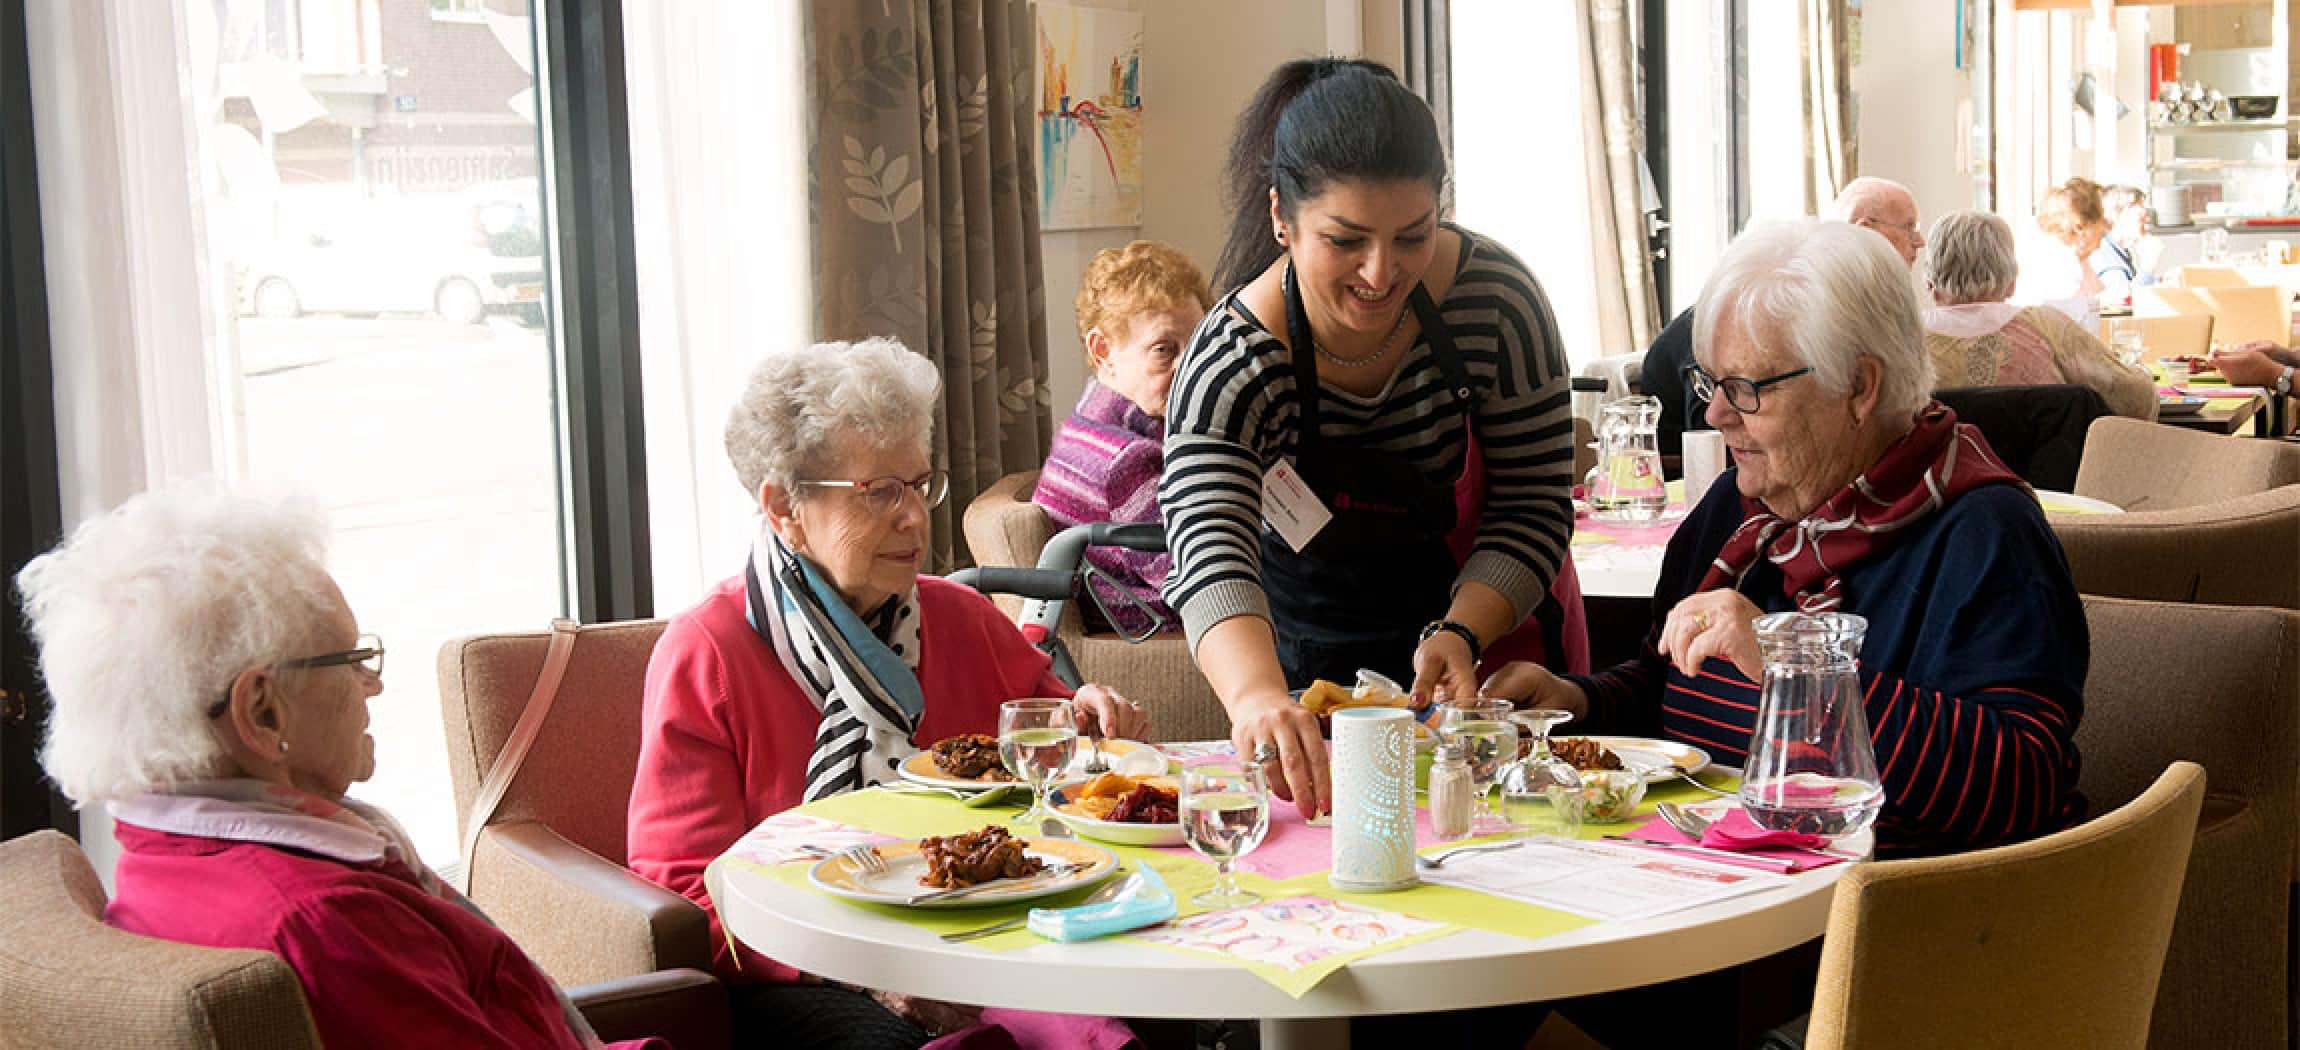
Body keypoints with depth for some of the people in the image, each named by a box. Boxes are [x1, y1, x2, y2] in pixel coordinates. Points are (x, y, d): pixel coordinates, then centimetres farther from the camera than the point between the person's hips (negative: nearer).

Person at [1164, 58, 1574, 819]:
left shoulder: (1495, 299, -22)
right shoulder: (1229, 368, -28)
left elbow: (1532, 504, -17)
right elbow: (1211, 556, -43)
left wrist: (1460, 633, -35)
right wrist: (1259, 696, -63)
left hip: (1481, 615, 1)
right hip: (1304, 652, -1)